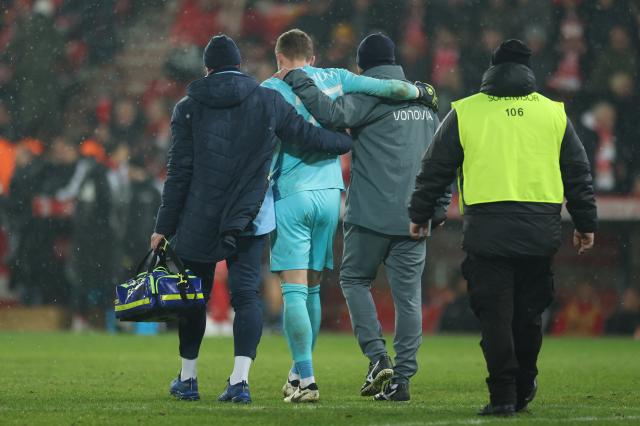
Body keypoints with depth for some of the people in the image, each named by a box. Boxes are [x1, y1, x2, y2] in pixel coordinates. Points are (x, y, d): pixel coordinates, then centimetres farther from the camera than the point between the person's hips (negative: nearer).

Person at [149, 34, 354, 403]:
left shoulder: (189, 109, 0)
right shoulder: (267, 102, 1)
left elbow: (179, 172, -2)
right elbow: (308, 136, 4)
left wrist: (165, 227, 2)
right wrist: (351, 142, 23)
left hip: (198, 221, 0)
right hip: (250, 221, 0)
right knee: (246, 295, 0)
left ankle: (188, 379, 22)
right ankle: (240, 379, -14)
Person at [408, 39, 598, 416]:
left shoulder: (464, 113, 6)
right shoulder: (554, 114, 10)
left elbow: (435, 169, 8)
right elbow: (579, 174, 12)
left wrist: (420, 215, 19)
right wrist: (585, 223, 19)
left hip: (487, 232, -2)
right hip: (540, 232, 2)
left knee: (495, 314, 0)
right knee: (529, 311, 15)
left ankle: (503, 395, -6)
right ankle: (523, 387, 24)